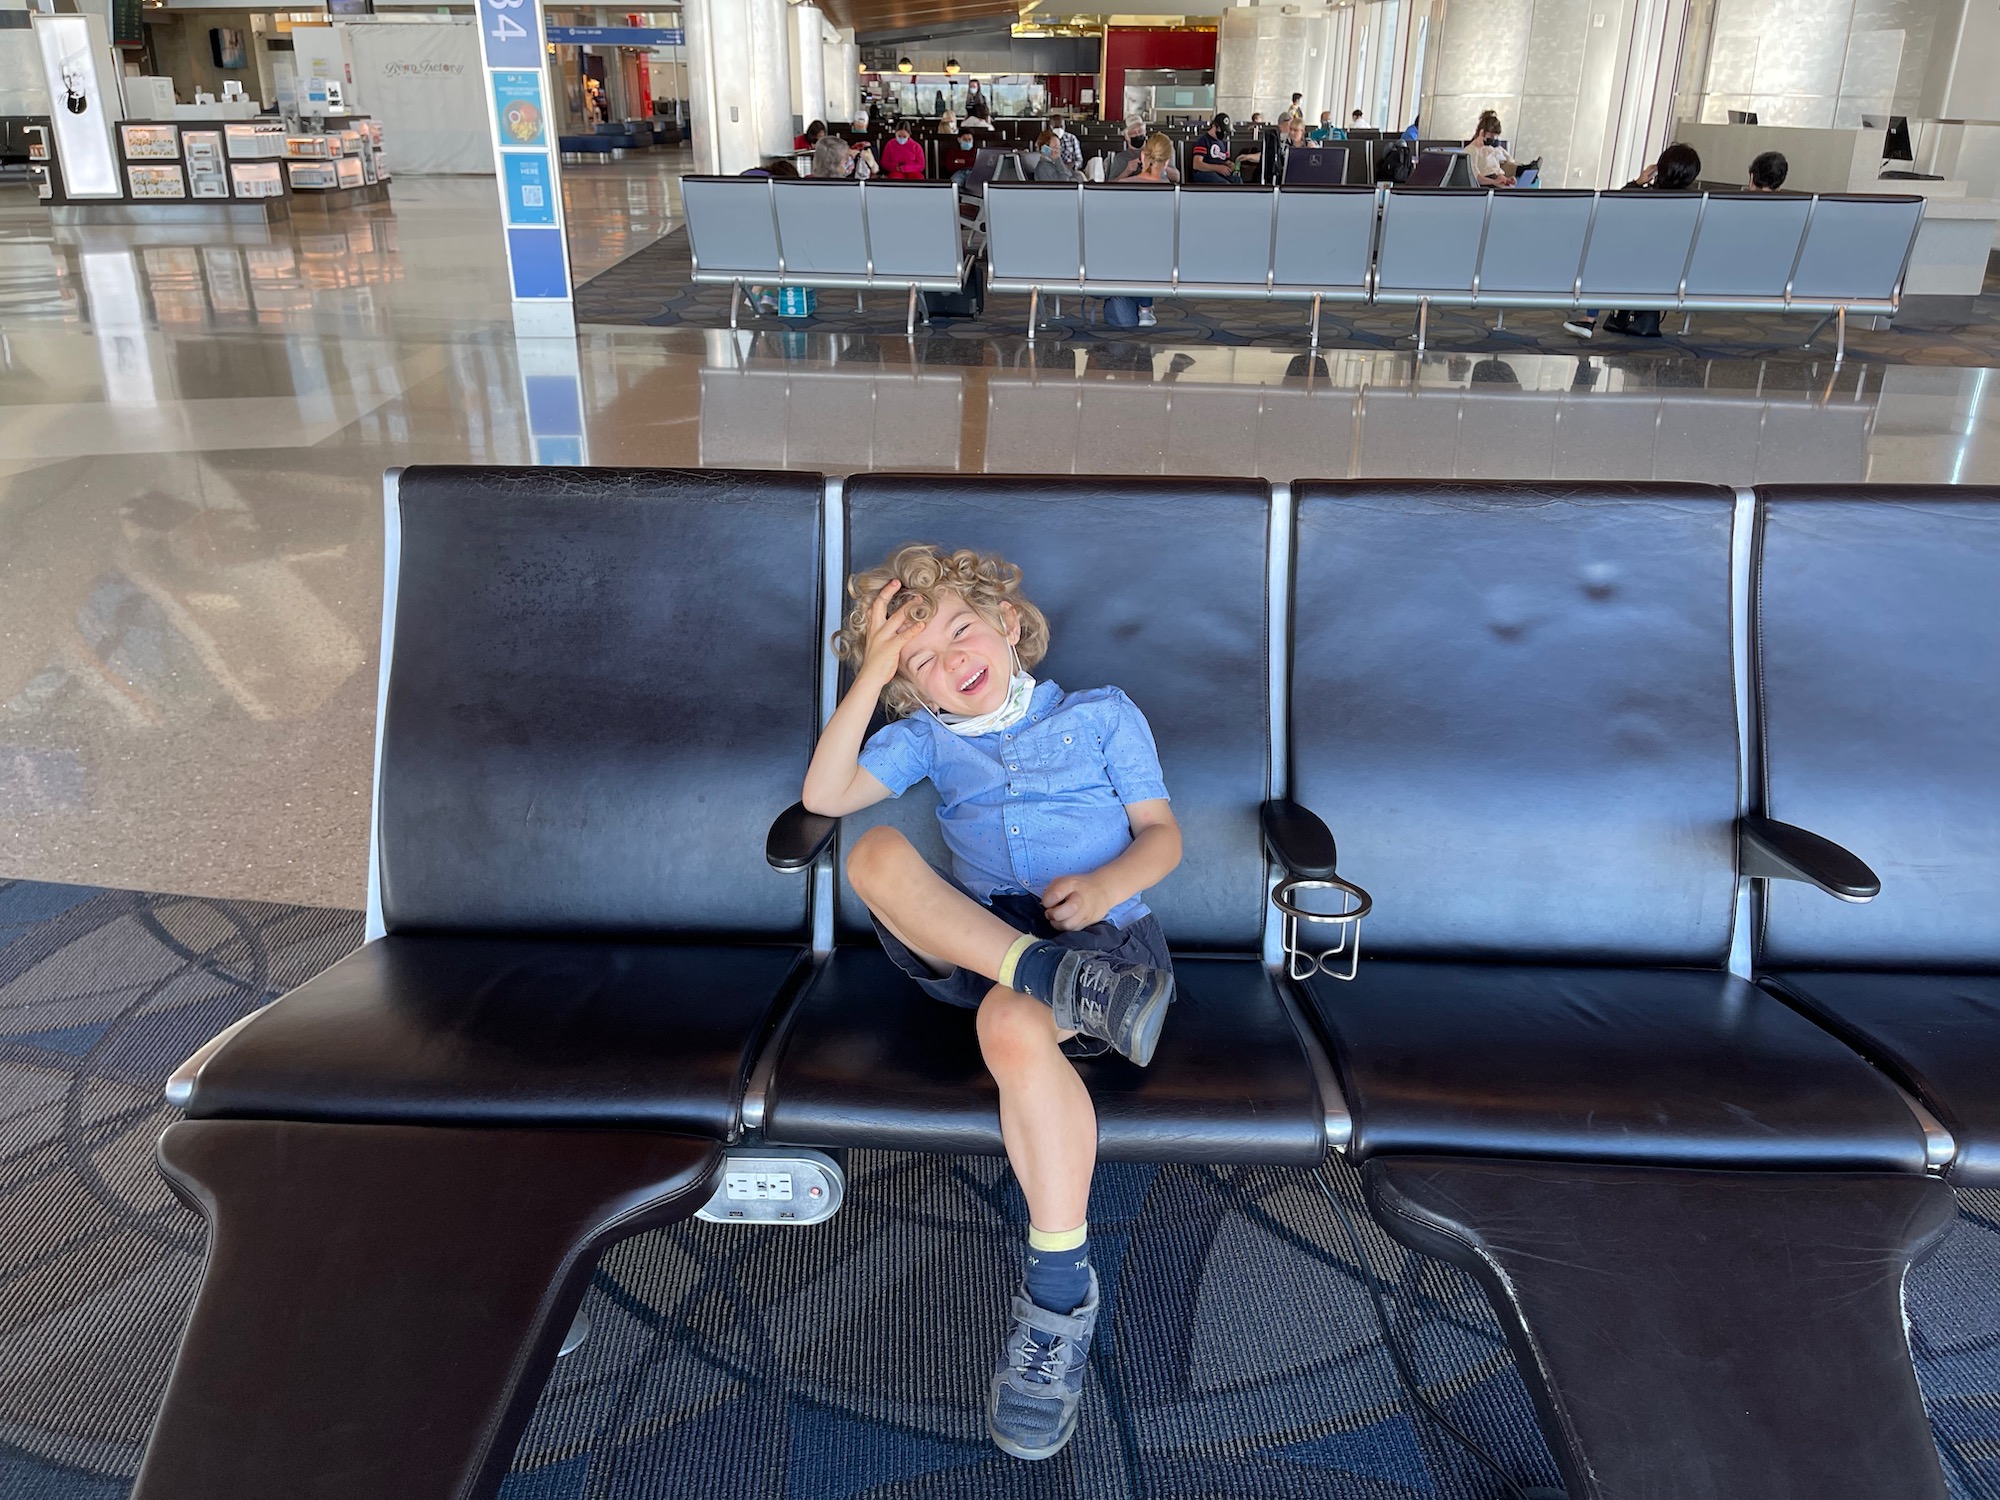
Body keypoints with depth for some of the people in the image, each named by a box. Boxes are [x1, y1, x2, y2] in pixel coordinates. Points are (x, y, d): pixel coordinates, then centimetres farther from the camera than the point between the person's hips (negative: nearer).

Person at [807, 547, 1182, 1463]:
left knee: (1011, 1025, -38)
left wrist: (1111, 882, -13)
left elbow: (1162, 833, 10)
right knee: (875, 854, -26)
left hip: (1104, 929, -3)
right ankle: (1059, 978, -41)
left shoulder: (1103, 716, 16)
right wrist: (871, 676, -1)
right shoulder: (924, 738, 18)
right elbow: (825, 796, 2)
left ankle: (1060, 1287, -26)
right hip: (968, 941, 3)